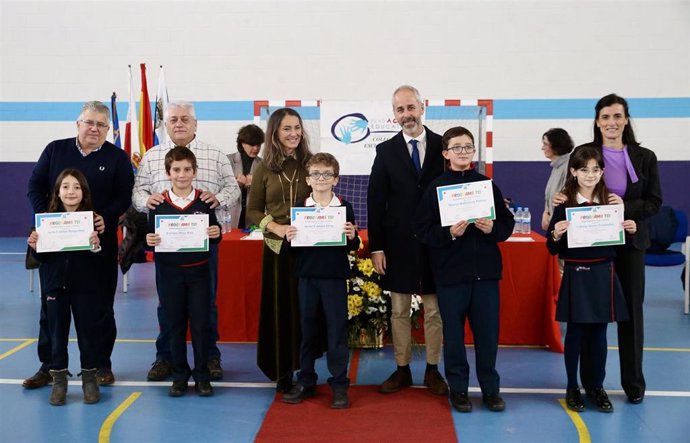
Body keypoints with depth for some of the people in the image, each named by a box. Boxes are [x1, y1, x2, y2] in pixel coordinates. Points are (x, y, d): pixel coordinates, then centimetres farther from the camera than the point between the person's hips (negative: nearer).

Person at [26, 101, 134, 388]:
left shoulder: (117, 157, 3)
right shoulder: (55, 150, 7)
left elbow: (124, 197, -2)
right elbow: (35, 187, 6)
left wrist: (106, 217, -20)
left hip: (100, 242, -1)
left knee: (101, 306, 6)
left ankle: (102, 365, 18)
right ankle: (48, 365, 18)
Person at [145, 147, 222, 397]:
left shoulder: (204, 202, 0)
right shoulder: (158, 204, 0)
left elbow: (215, 237, 5)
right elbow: (150, 237, 4)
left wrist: (216, 234, -17)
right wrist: (149, 241, -17)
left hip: (198, 271, 0)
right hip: (169, 272, 1)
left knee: (200, 324, 4)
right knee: (175, 324, 9)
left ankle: (202, 376, 16)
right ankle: (180, 375, 22)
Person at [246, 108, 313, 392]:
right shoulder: (265, 168, 3)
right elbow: (253, 211, 5)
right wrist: (276, 227, -12)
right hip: (277, 246, 0)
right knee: (279, 307, 5)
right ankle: (282, 371, 16)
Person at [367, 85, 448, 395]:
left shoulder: (444, 146, 1)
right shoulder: (386, 151, 3)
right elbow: (375, 201, 1)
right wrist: (376, 247, -4)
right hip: (399, 244, 1)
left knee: (435, 311, 8)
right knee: (399, 312, 9)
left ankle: (432, 370, 21)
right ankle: (402, 370, 21)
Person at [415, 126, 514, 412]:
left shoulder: (487, 185, 5)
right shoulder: (436, 188, -1)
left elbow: (508, 223, 7)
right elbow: (423, 230, -5)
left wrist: (493, 228, -13)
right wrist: (449, 233, -20)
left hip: (485, 270, 2)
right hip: (450, 271, -1)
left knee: (487, 332, 7)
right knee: (454, 333, 7)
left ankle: (490, 388, 21)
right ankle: (458, 388, 20)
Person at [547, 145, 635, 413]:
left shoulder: (610, 202, 4)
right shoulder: (564, 205, -5)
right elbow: (553, 249, -4)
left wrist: (630, 230, -8)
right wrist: (556, 235, -24)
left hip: (603, 275, 3)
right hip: (576, 276, -3)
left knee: (599, 333, 10)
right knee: (575, 332, 6)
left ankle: (598, 387, 23)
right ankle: (572, 388, 19)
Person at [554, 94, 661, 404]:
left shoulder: (644, 157, 2)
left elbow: (654, 202, 0)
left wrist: (626, 207, -17)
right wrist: (561, 200, -17)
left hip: (630, 242, 1)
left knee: (631, 310, 7)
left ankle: (633, 383, 20)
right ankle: (590, 381, 16)